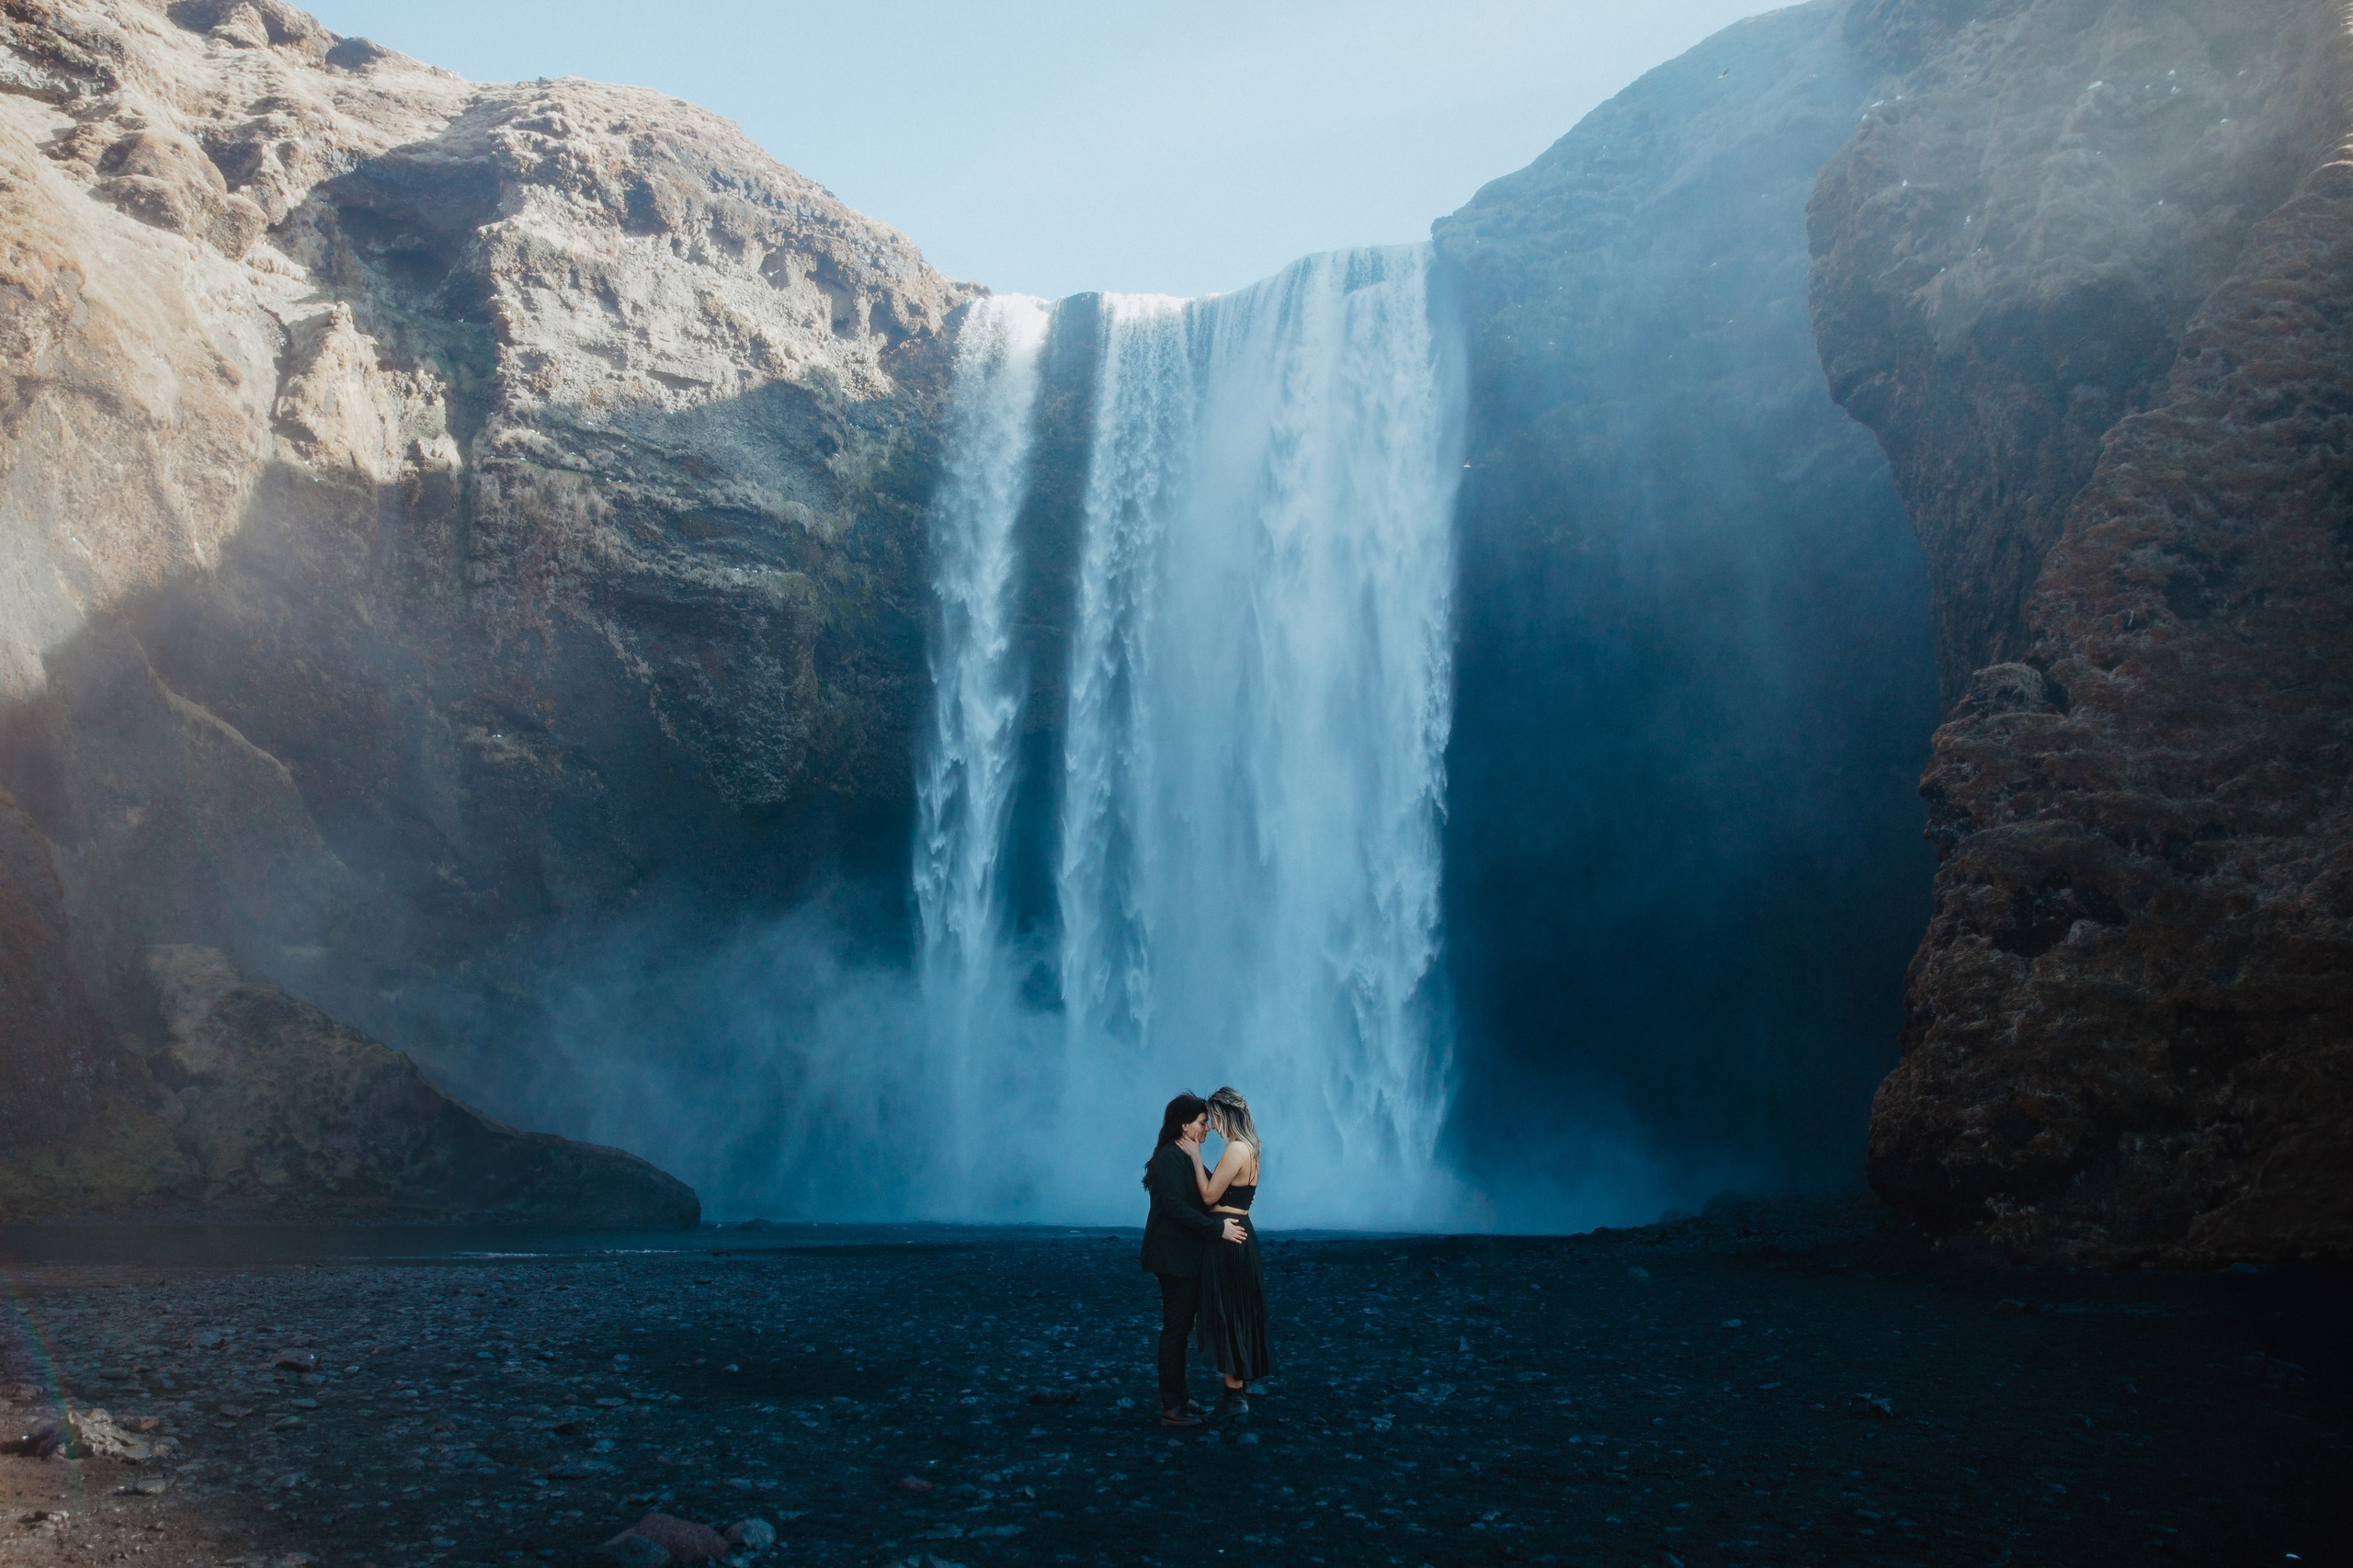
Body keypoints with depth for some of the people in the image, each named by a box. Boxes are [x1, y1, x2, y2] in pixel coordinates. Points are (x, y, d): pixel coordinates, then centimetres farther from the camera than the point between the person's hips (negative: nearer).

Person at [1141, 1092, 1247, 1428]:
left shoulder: (1184, 1157, 14)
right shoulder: (1170, 1158, -17)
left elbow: (1200, 1199, 12)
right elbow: (1176, 1207, -24)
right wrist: (1218, 1229, -21)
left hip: (1186, 1257, 10)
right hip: (1174, 1258, -10)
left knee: (1180, 1327, 15)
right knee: (1175, 1329, -4)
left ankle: (1177, 1398, 23)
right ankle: (1171, 1409, 2)